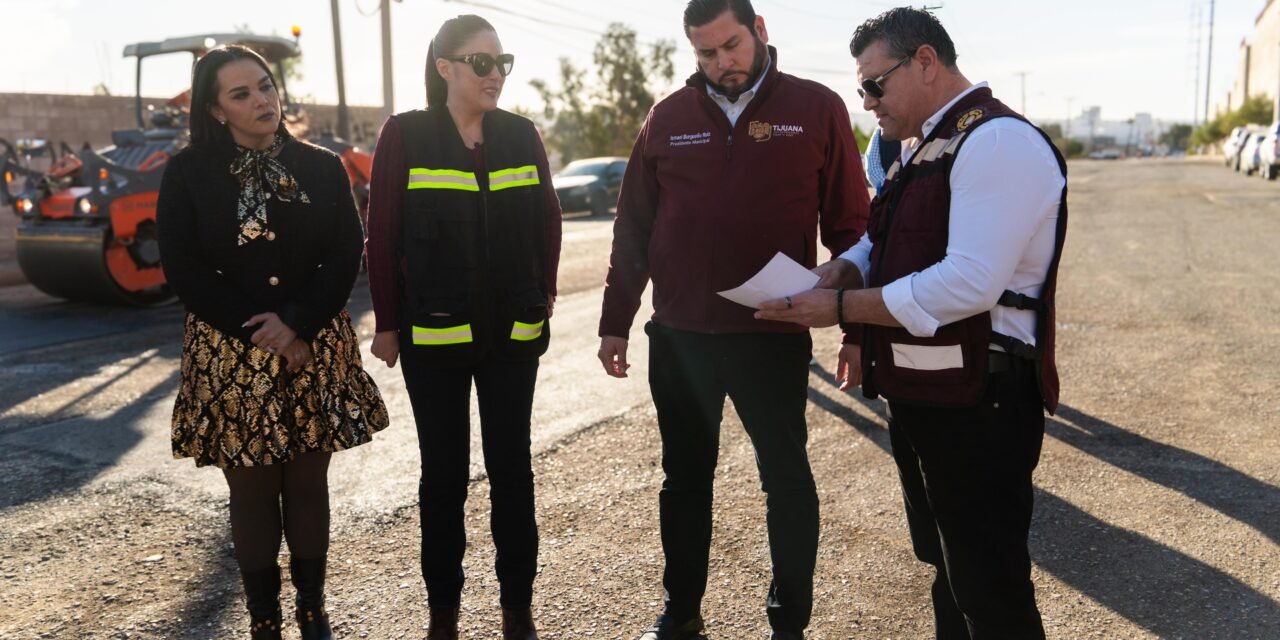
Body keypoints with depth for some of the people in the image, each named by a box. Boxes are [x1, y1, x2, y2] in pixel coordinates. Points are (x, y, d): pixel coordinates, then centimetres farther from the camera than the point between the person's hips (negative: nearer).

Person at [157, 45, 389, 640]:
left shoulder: (321, 168, 3)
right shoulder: (187, 174, -1)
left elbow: (346, 256, -1)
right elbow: (183, 269, -5)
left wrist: (298, 324, -14)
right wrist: (257, 332, -12)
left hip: (314, 346, 1)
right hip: (228, 351, -1)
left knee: (308, 483, 8)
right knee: (252, 490, 6)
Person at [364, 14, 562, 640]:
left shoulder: (520, 134, 5)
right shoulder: (405, 135, -4)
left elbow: (547, 219, 9)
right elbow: (382, 235, -4)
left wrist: (543, 295, 3)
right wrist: (388, 323, -4)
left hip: (514, 333, 2)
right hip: (434, 336, -2)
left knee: (512, 467, 9)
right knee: (443, 472, 9)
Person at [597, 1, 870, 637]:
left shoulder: (817, 108, -2)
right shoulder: (668, 117, 5)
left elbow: (849, 226, -2)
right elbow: (633, 229, 8)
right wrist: (615, 321, 7)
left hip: (774, 337, -2)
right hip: (677, 338, 3)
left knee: (787, 480, 9)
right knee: (684, 478, 15)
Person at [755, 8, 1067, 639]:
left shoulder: (999, 141, -18)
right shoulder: (928, 149, 15)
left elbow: (969, 283, -27)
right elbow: (879, 246, 20)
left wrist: (842, 308, -20)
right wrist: (834, 274, -2)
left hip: (975, 402, -10)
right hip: (920, 393, 10)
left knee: (989, 588, 4)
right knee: (945, 564, 22)